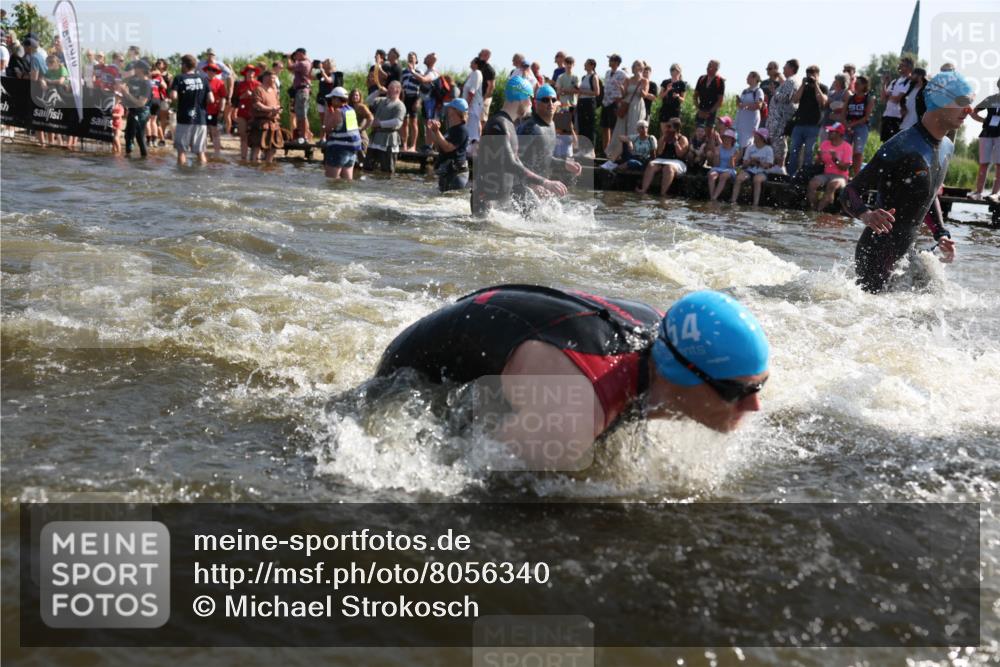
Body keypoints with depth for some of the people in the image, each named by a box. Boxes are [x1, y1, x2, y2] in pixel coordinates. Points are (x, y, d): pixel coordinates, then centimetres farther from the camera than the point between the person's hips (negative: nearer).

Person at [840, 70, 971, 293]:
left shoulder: (947, 148, 8)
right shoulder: (903, 148, -22)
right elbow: (849, 193, -22)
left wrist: (941, 234, 9)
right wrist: (866, 215, -43)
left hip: (904, 253, 9)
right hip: (876, 255, -9)